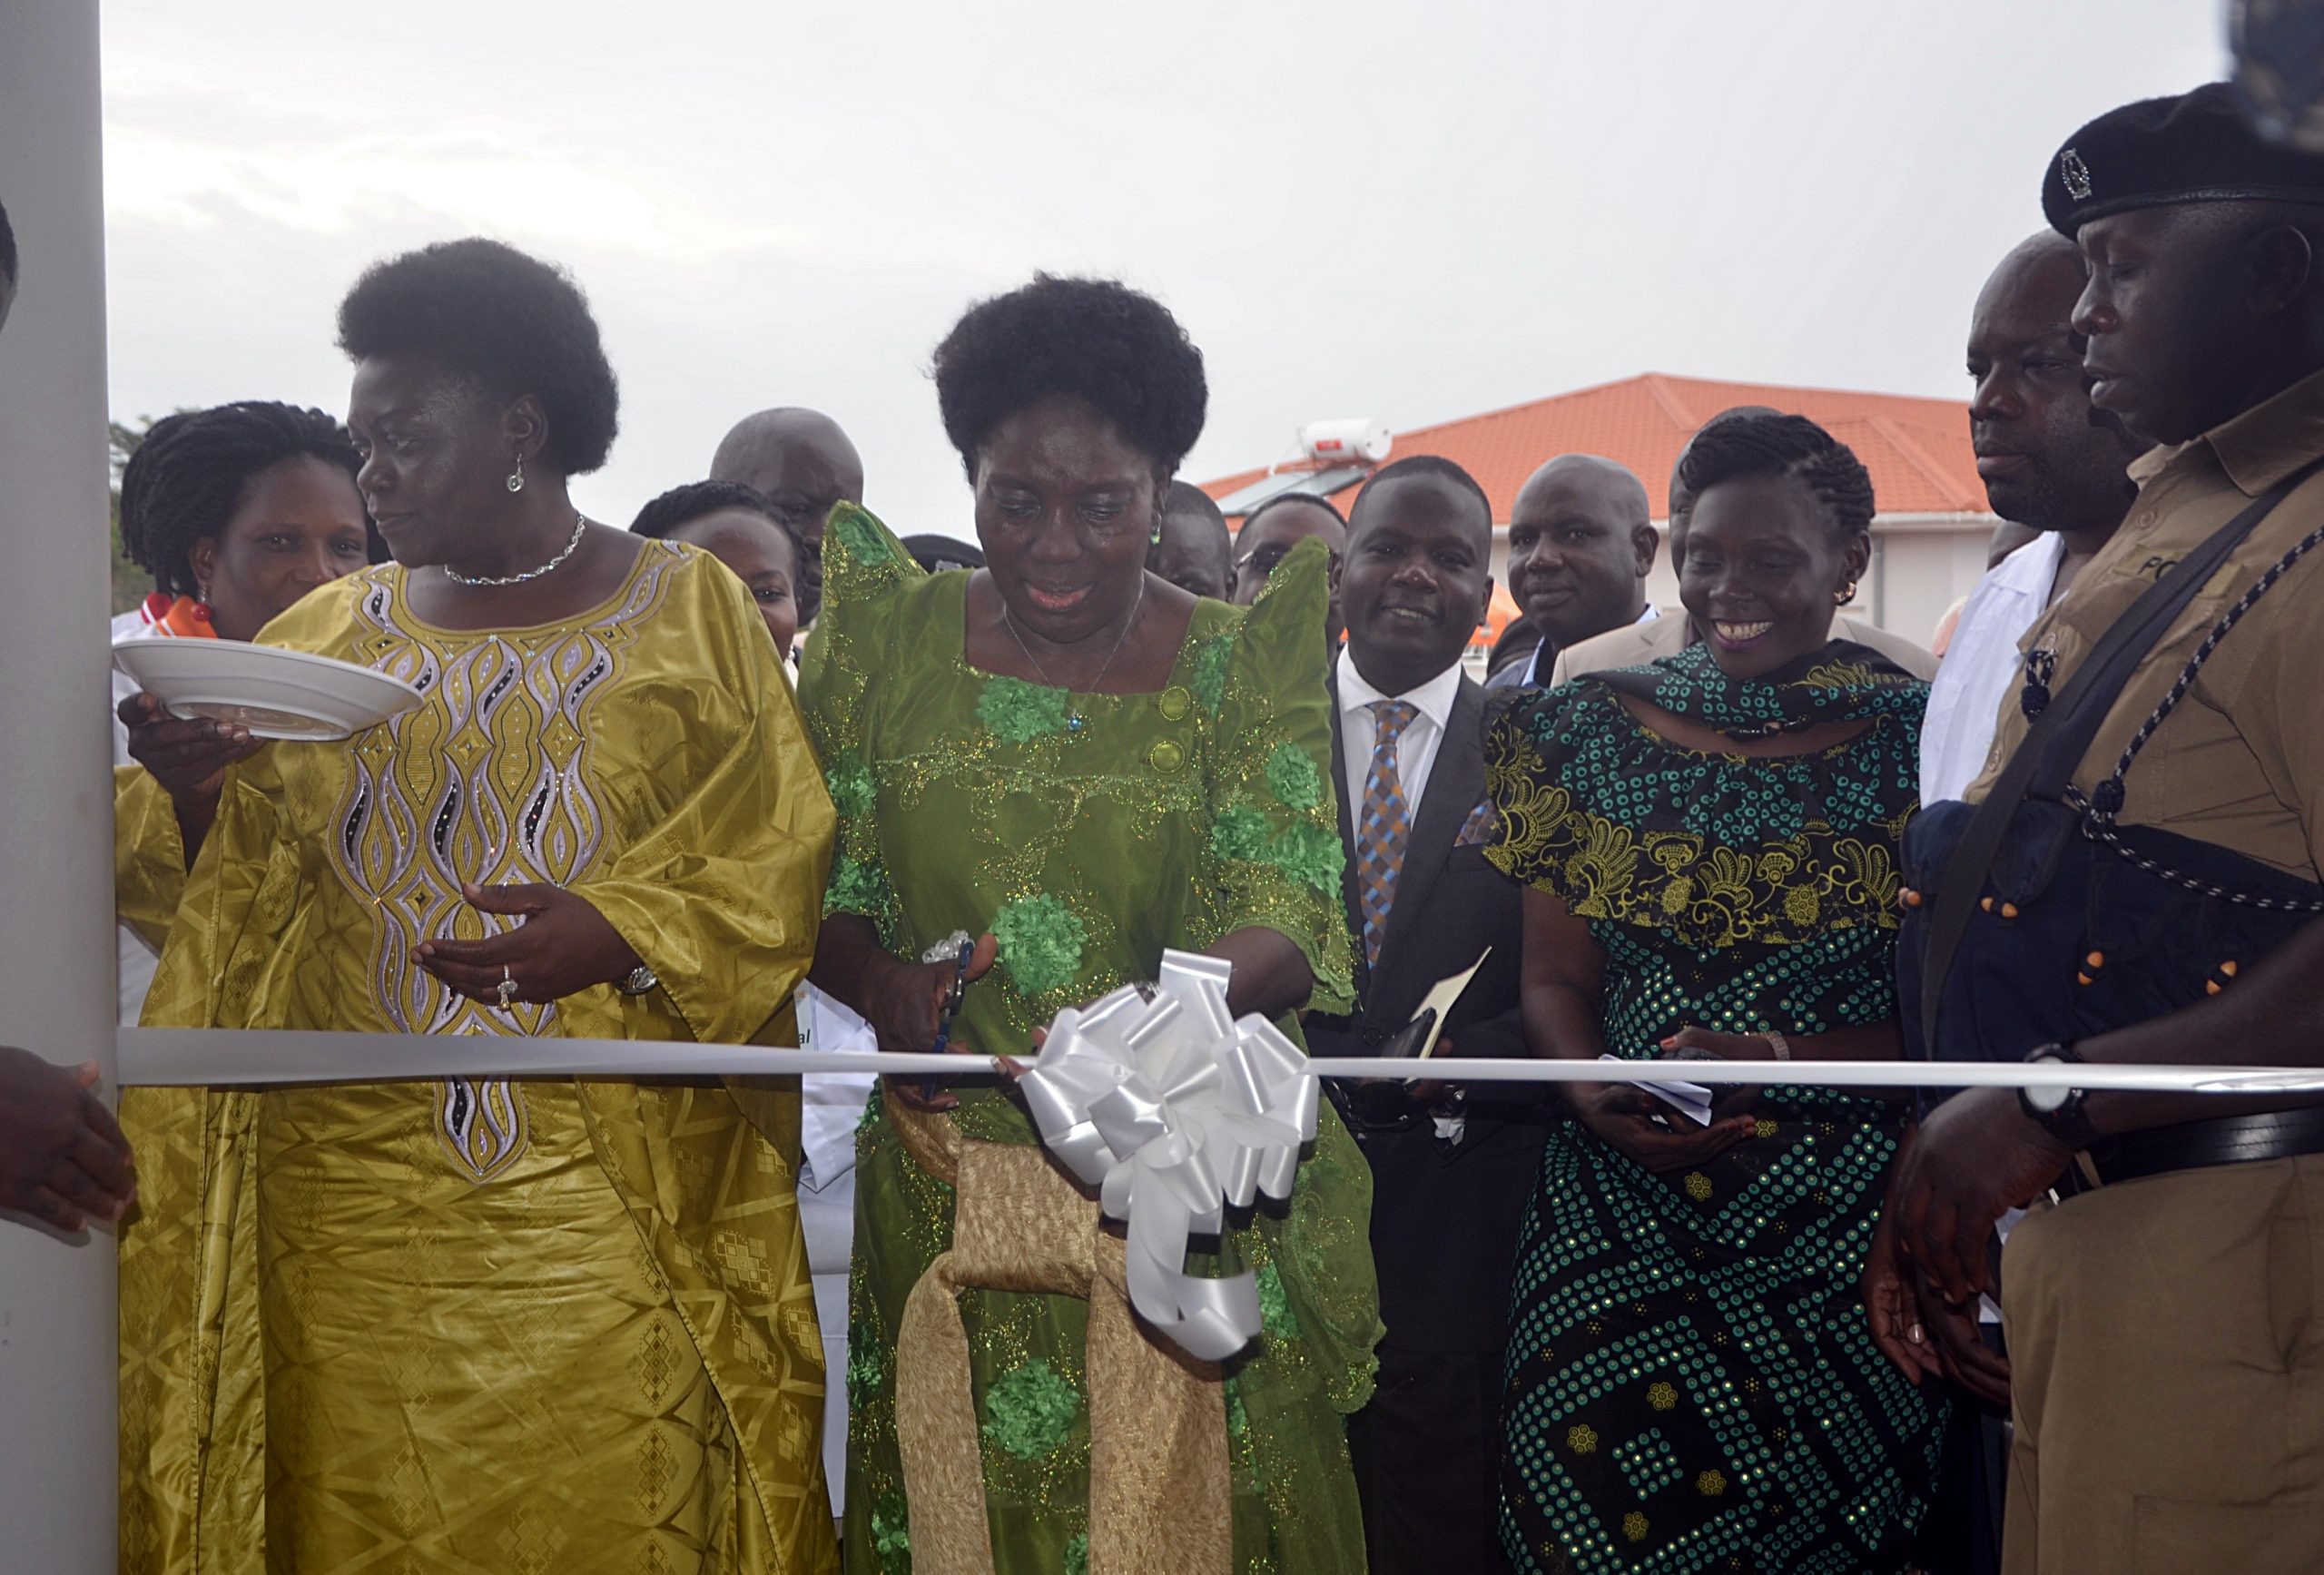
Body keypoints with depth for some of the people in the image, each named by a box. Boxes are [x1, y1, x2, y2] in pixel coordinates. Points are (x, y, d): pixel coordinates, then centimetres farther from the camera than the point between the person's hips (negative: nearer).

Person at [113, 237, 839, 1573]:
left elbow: (782, 863, -1)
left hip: (613, 1206, -2)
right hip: (357, 1207, 3)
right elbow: (234, 898, 13)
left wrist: (621, 935, -16)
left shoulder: (692, 609, 6)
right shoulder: (330, 636, 15)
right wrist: (193, 790, -6)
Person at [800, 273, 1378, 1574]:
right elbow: (823, 885, 6)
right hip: (942, 1205, 2)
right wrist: (881, 981, -16)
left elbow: (1284, 924, -10)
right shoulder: (893, 638, 4)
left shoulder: (1245, 662, -1)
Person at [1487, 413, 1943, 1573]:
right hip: (1615, 1225, 2)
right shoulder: (1592, 730, 7)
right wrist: (1590, 1088, -12)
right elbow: (1556, 979, 8)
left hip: (1841, 1241, -2)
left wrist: (1797, 1060, -18)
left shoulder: (1917, 740, 0)